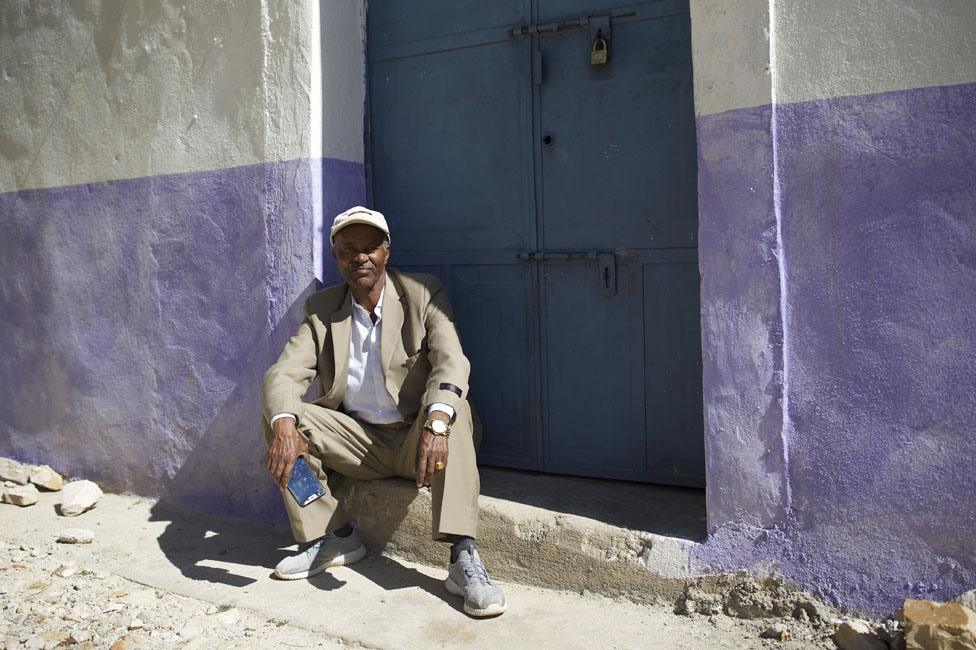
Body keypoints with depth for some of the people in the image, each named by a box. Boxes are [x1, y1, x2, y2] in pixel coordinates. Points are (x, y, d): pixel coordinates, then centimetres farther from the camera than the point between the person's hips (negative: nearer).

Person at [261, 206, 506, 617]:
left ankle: (463, 557, -39)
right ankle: (332, 537, -5)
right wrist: (284, 425, -33)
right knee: (280, 417, -15)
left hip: (418, 440, -3)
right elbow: (284, 374, -9)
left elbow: (451, 363, -23)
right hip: (360, 442, 4)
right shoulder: (322, 309, 1)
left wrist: (436, 421, -44)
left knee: (452, 410, -35)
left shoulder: (424, 295, -8)